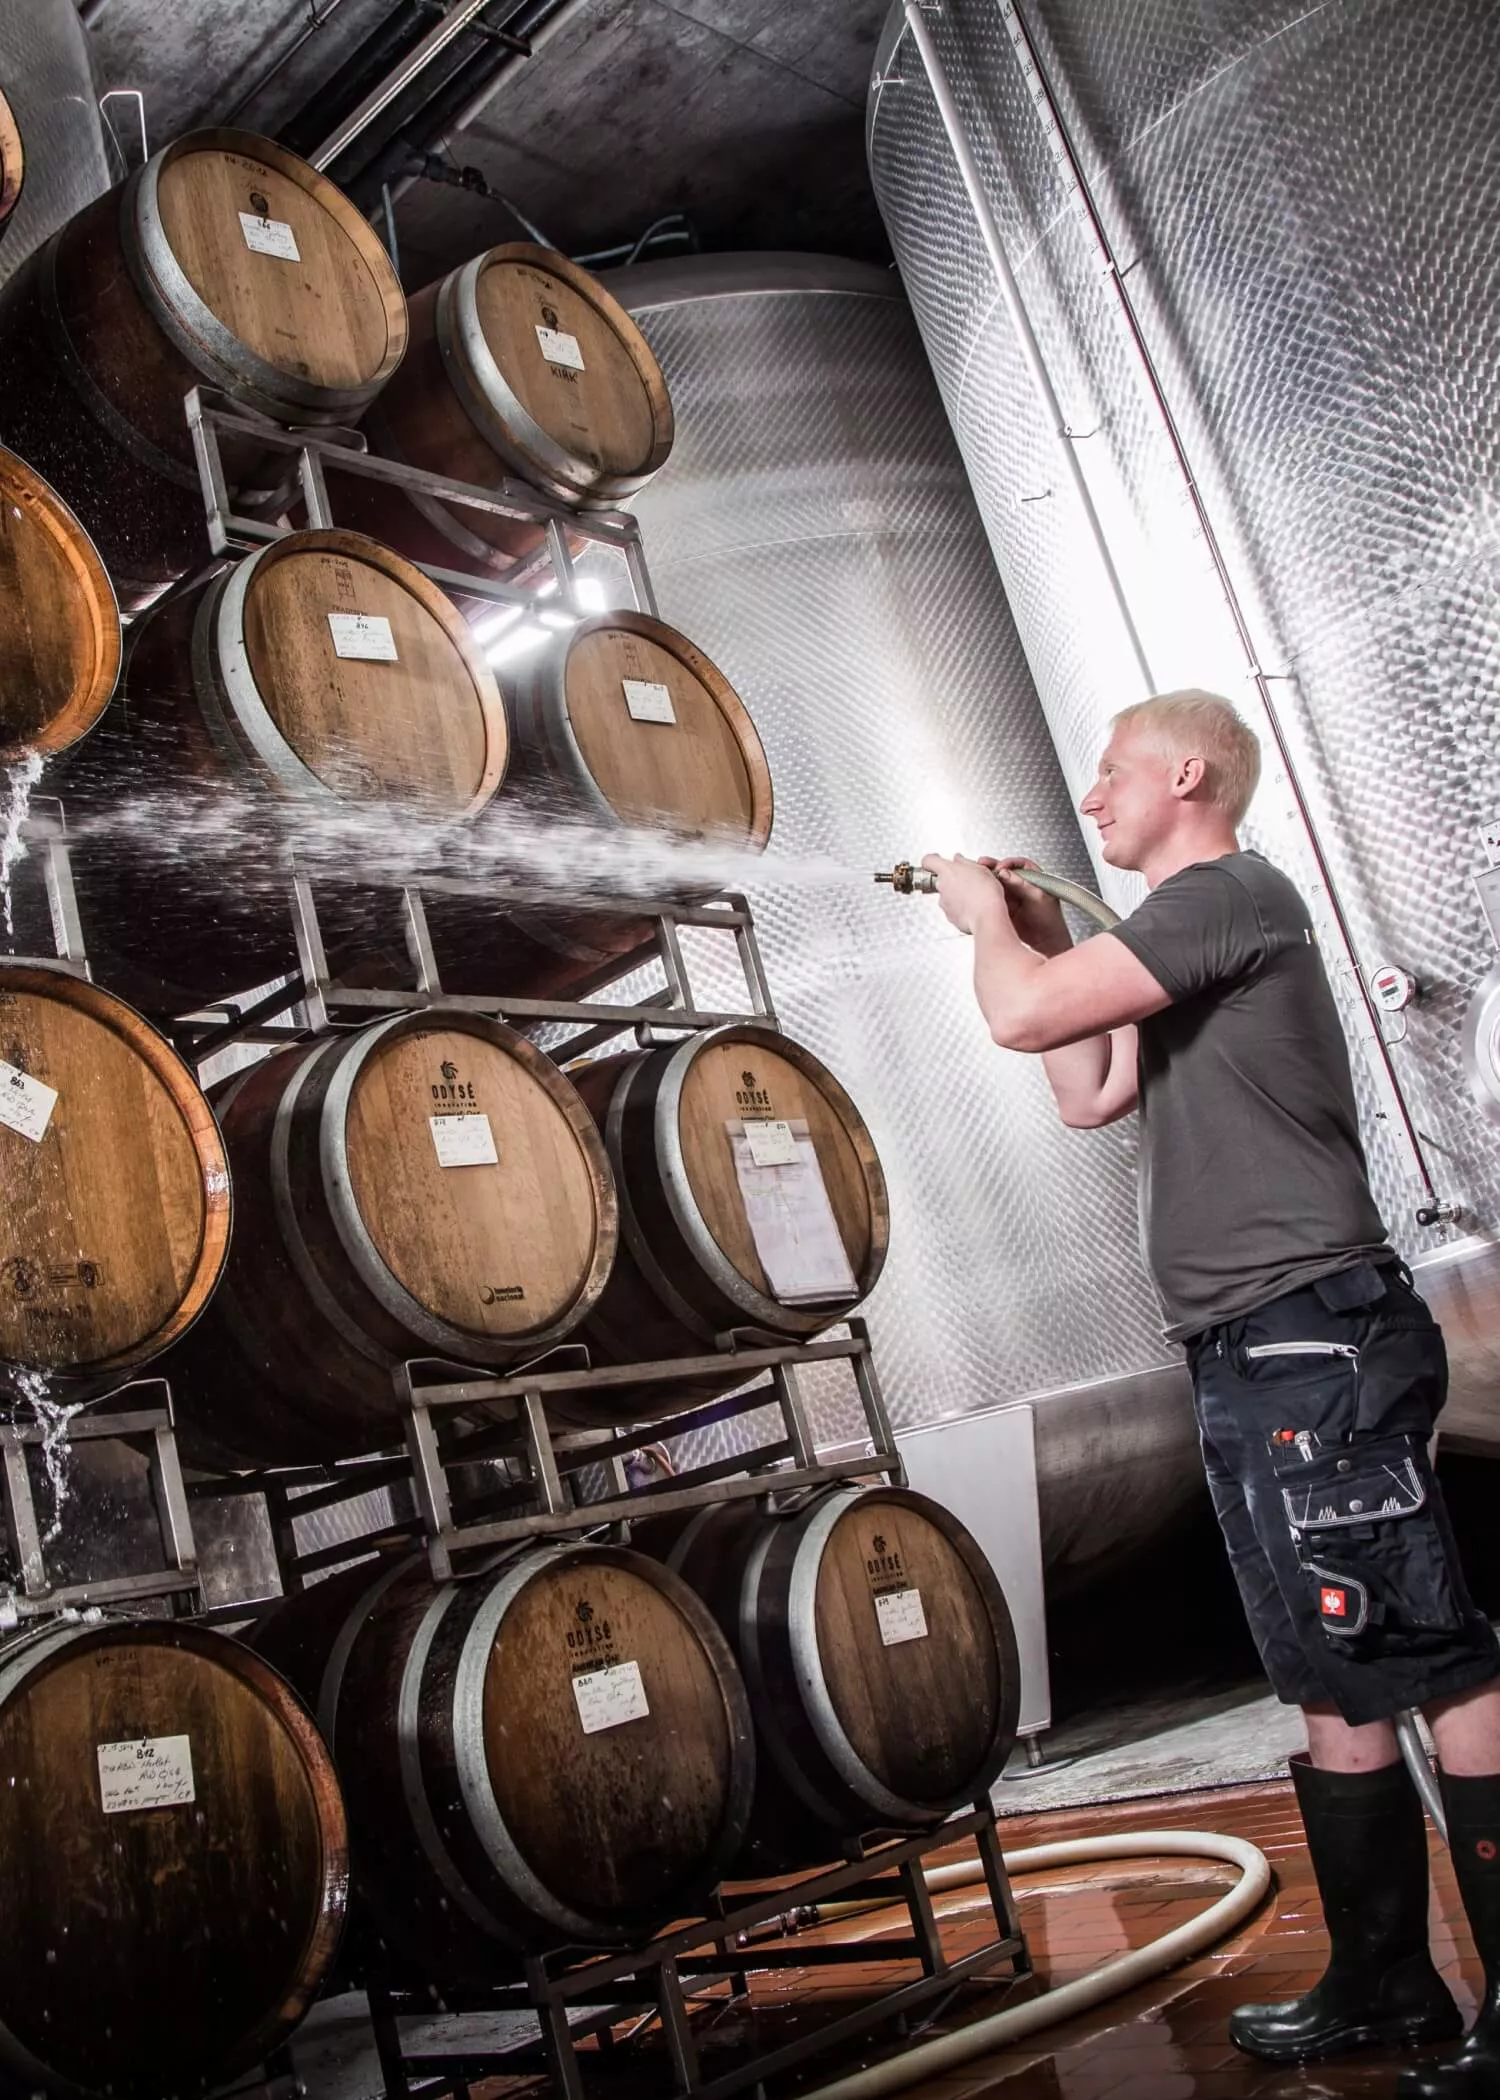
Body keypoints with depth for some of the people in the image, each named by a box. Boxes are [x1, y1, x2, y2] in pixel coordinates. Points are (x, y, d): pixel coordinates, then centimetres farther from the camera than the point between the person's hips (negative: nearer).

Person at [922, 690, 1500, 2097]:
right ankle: (1383, 1986, 26)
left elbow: (1019, 1015, -17)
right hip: (1258, 1359, 10)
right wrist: (1042, 933, 19)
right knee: (1335, 1686, 15)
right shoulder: (1191, 936, 22)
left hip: (1311, 1338, -10)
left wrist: (989, 920, 4)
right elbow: (1091, 1093, 24)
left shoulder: (1230, 892, -8)